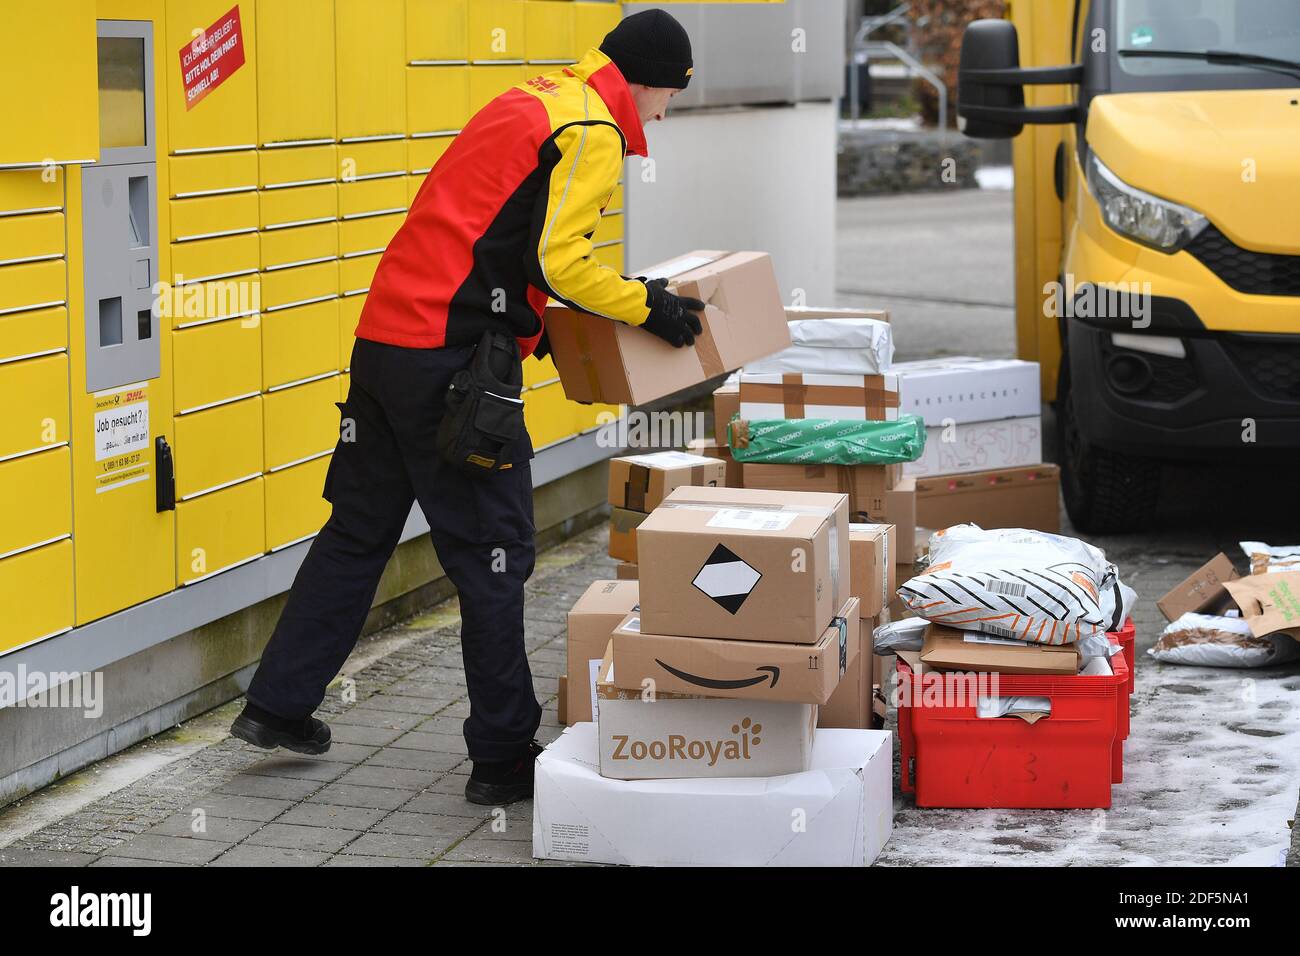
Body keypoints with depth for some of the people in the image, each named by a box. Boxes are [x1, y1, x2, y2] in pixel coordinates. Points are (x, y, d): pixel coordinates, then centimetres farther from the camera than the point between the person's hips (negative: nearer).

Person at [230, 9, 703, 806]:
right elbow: (554, 260, -17)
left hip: (384, 339, 9)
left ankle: (278, 708, 25)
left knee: (359, 530, 18)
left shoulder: (533, 101, 20)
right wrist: (647, 307, -6)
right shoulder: (591, 132, -8)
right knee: (493, 554, -1)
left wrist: (536, 315, 22)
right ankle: (503, 757, 6)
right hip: (450, 360, -9)